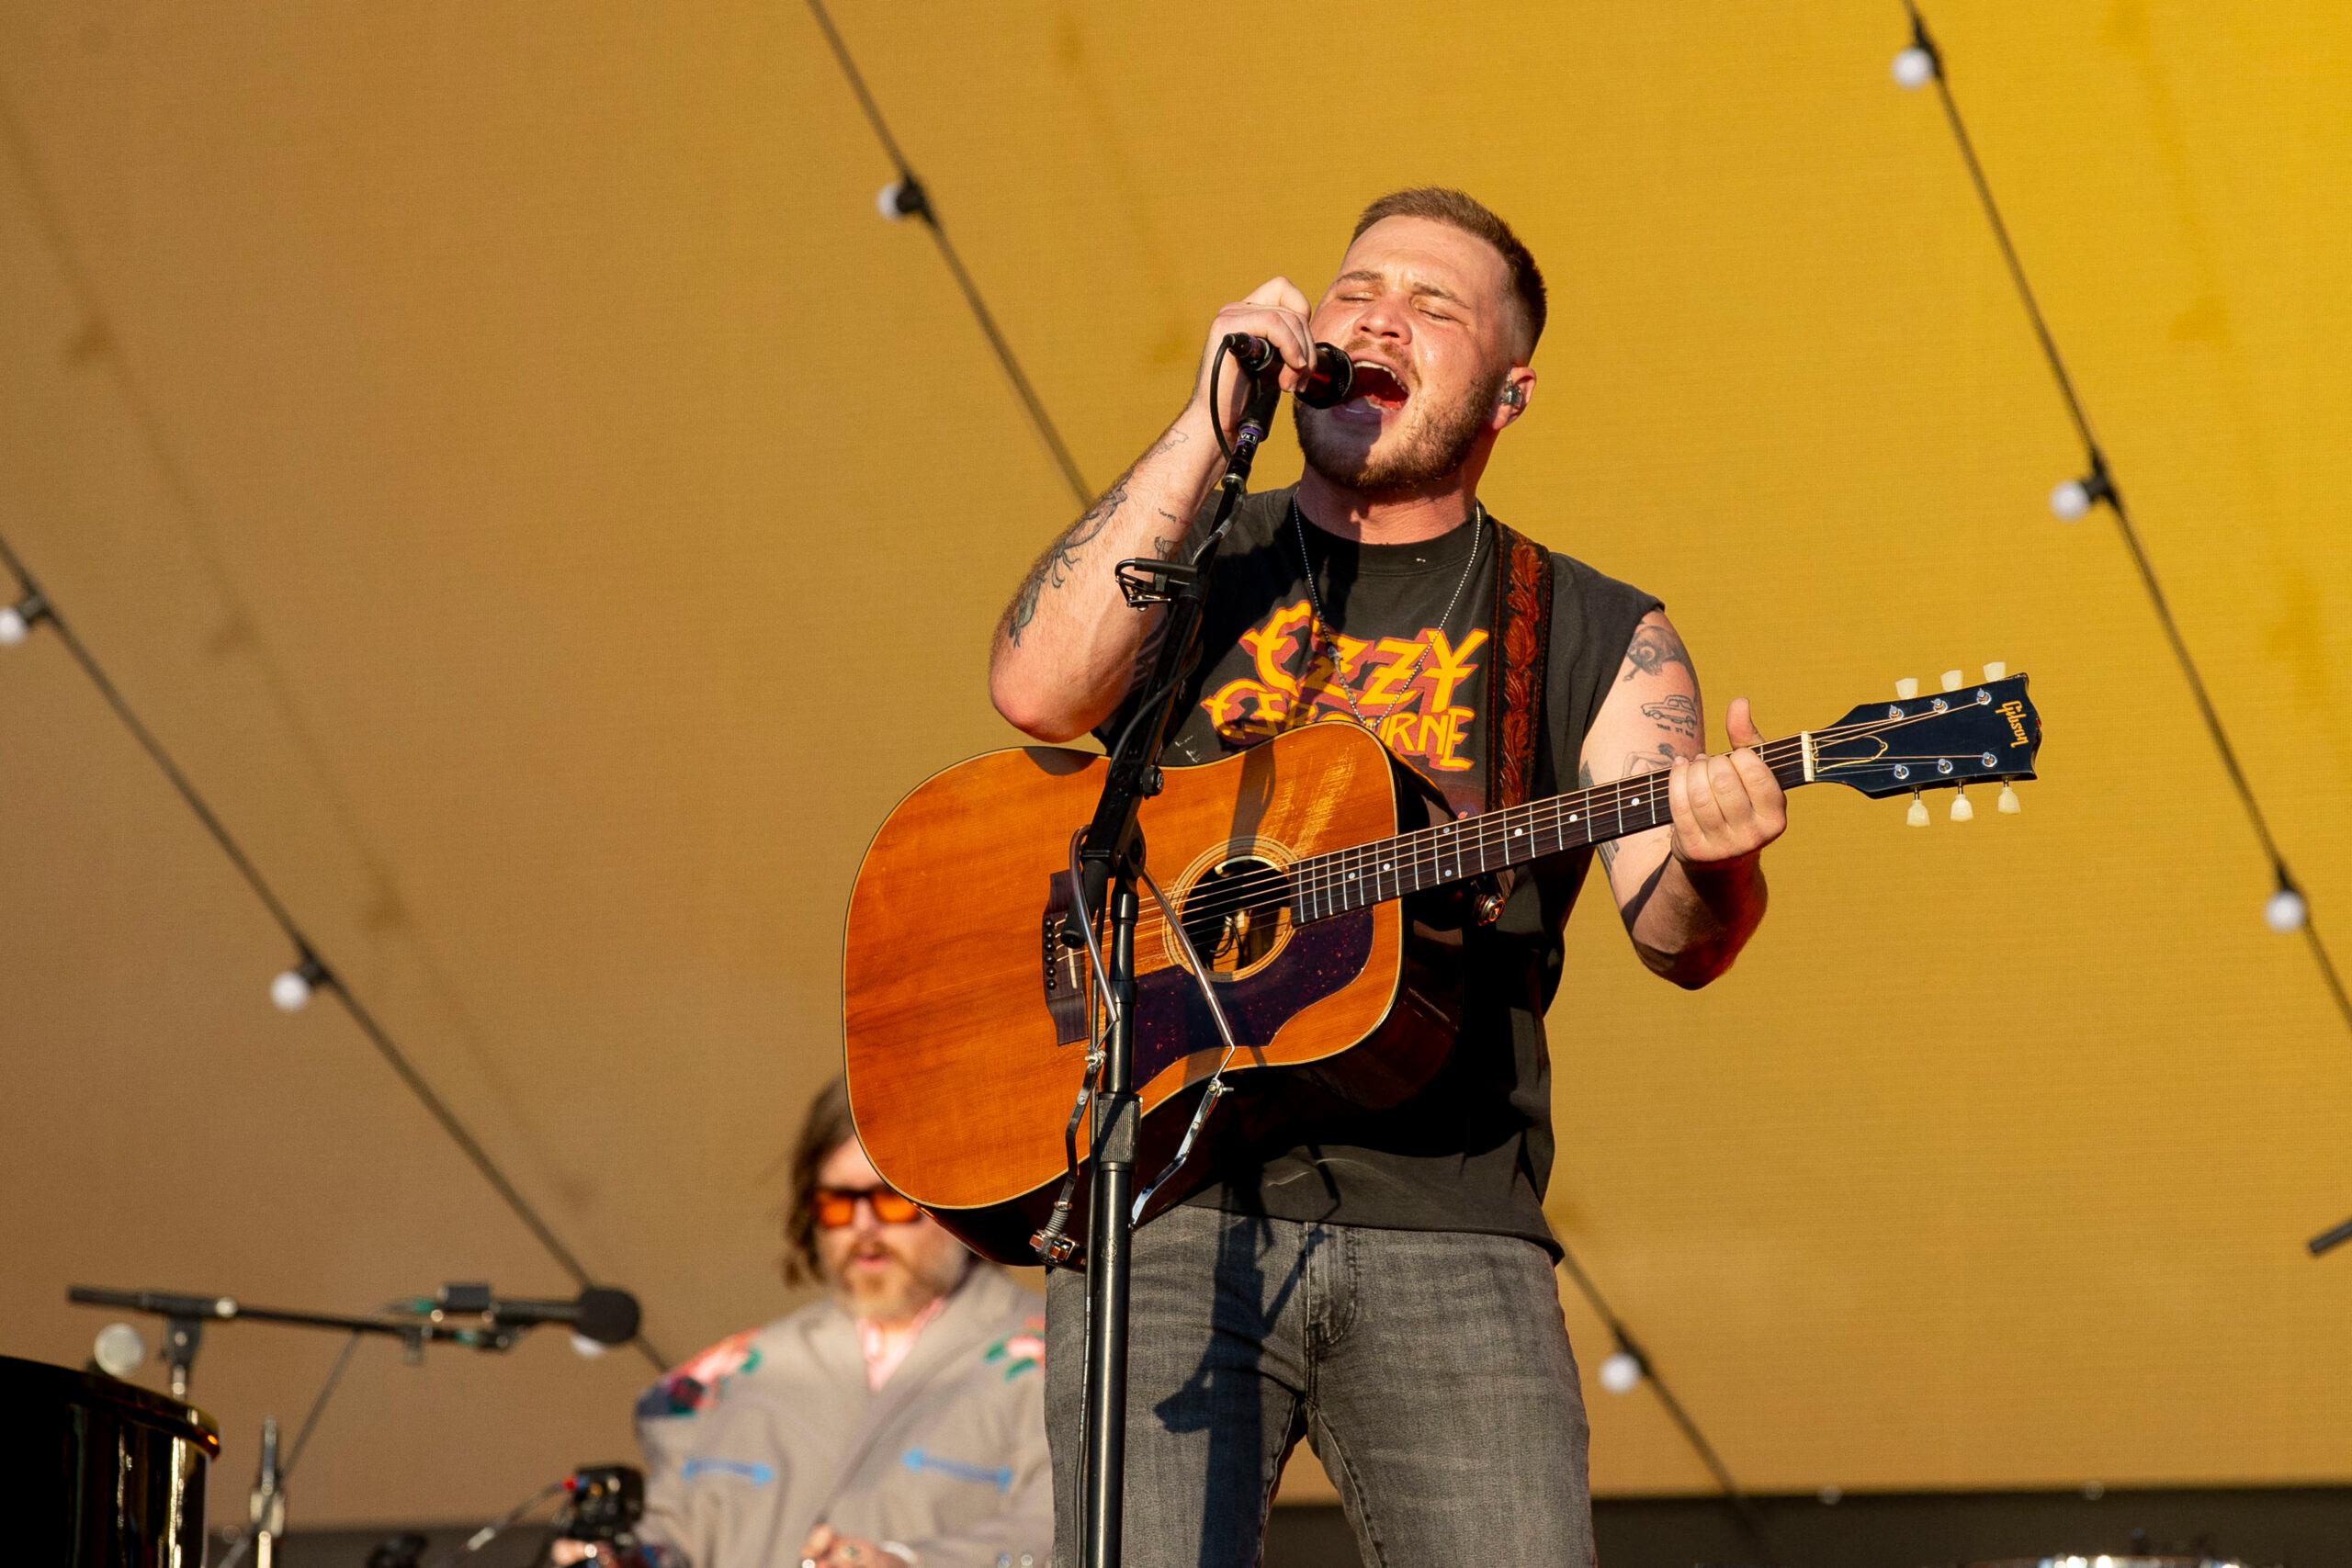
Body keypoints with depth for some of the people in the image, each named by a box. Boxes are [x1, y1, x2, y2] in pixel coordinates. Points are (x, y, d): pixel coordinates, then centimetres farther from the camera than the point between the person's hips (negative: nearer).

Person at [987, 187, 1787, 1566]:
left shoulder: (1596, 639, 12)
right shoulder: (1181, 567, 13)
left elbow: (1676, 937, -1)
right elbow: (1038, 688, -9)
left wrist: (1715, 868, -26)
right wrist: (1214, 417, -8)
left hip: (1448, 1242, 0)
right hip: (1164, 1207, 0)